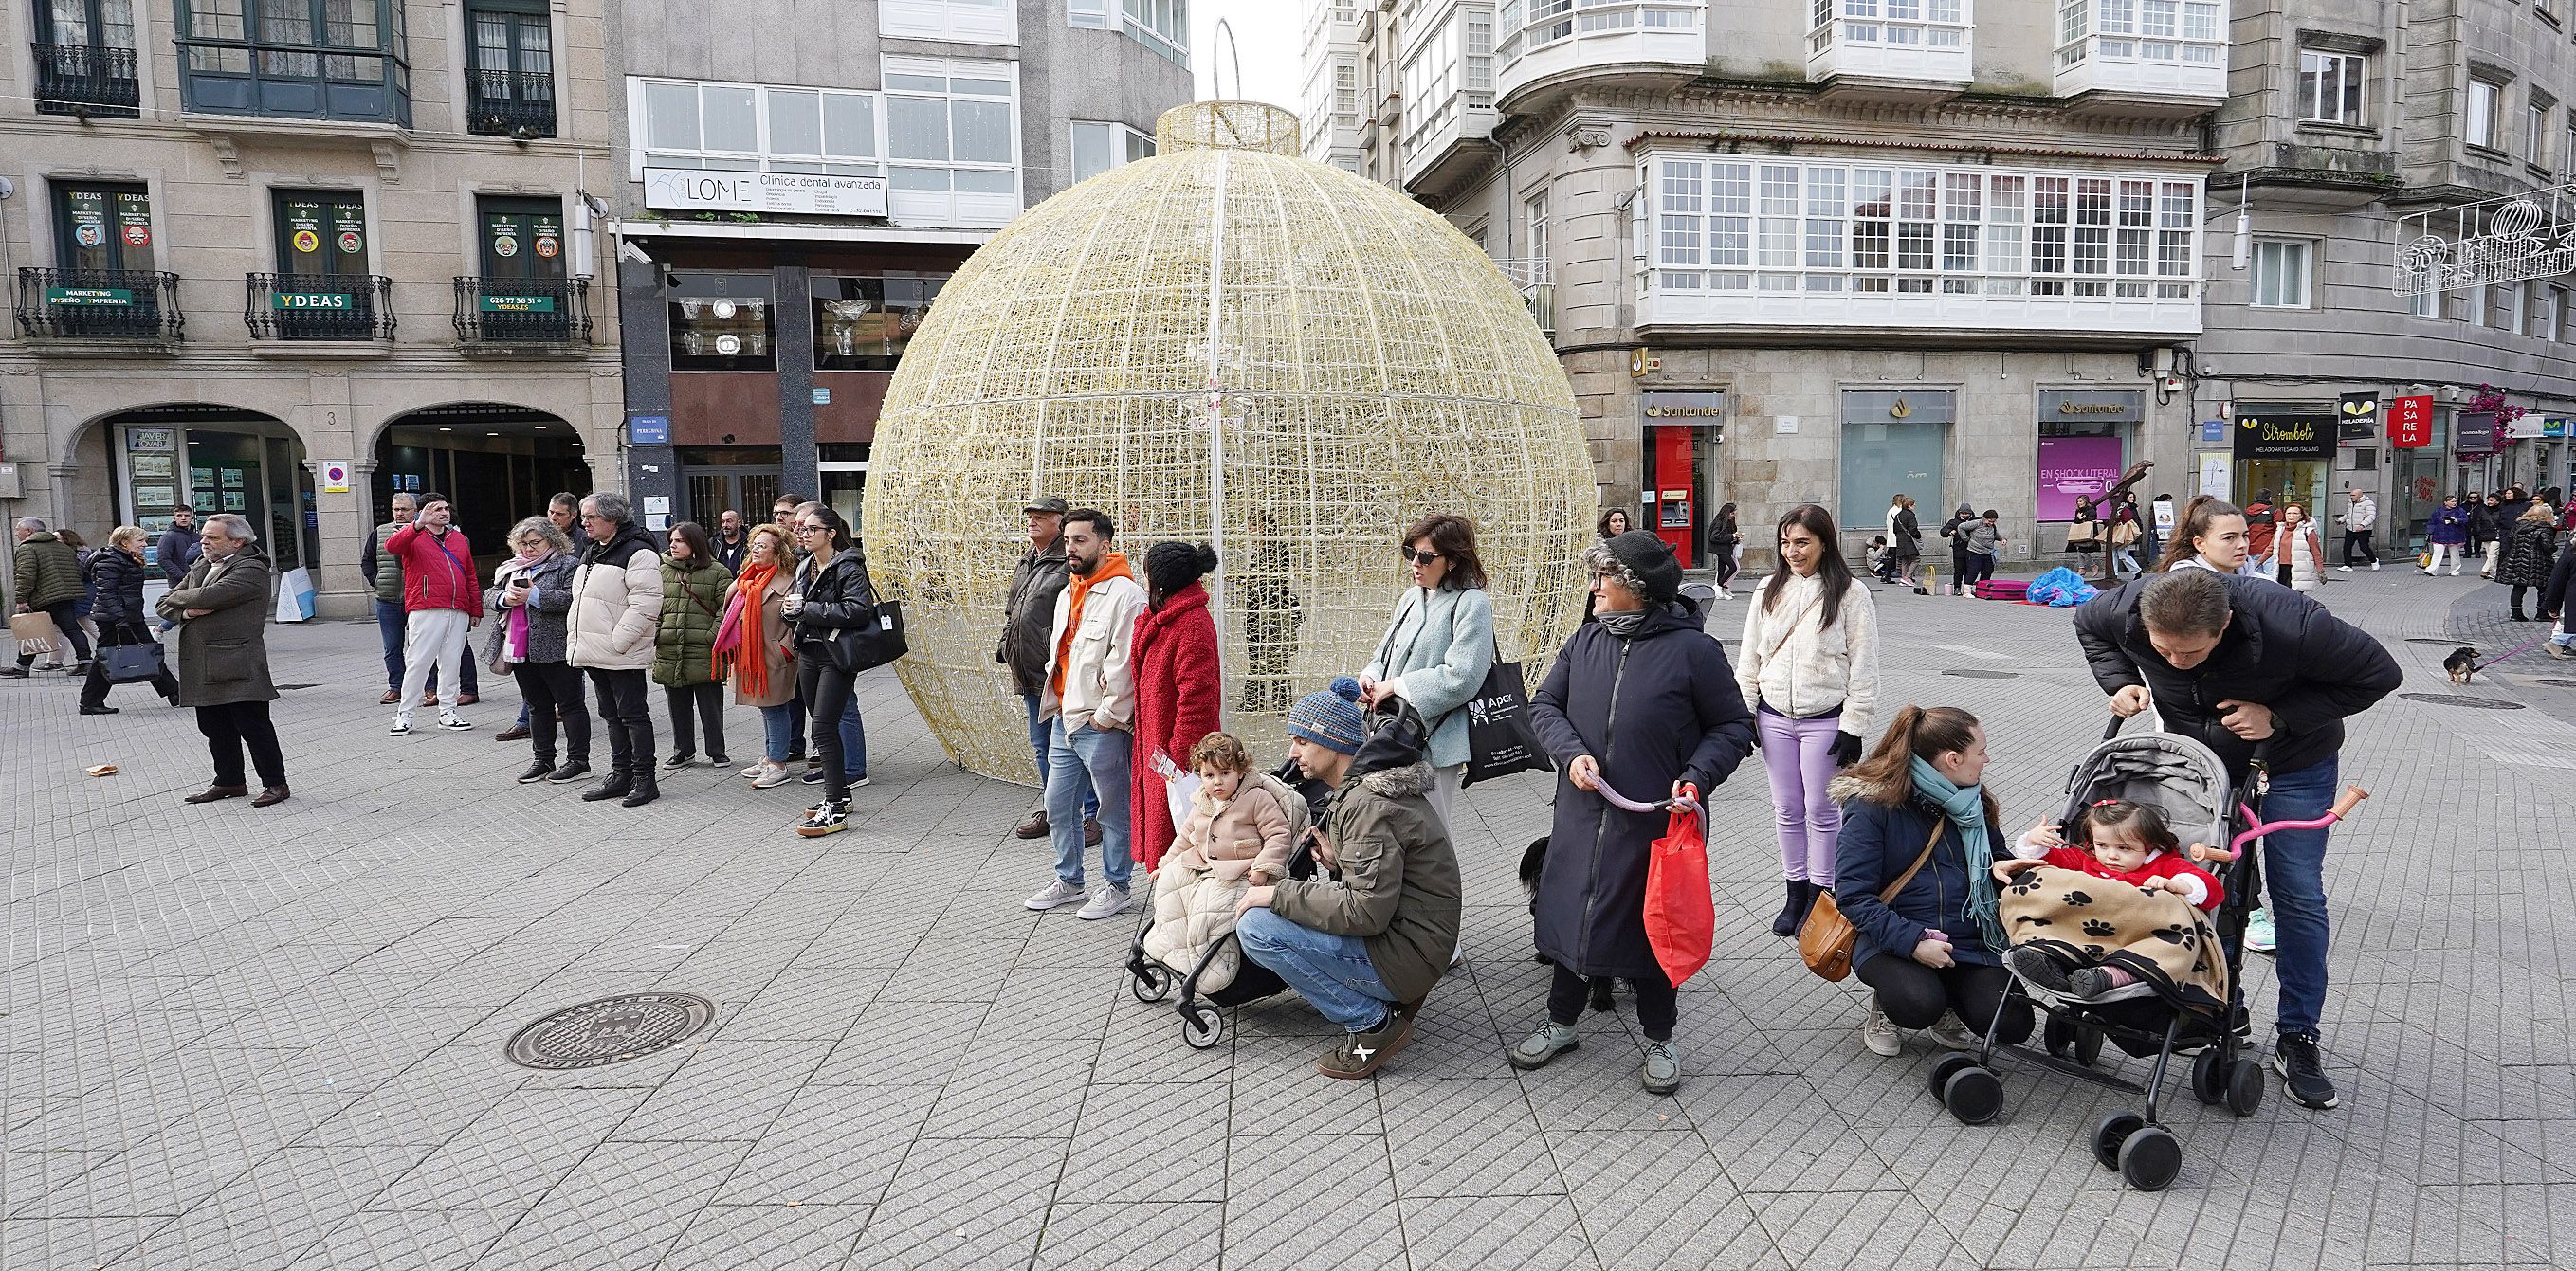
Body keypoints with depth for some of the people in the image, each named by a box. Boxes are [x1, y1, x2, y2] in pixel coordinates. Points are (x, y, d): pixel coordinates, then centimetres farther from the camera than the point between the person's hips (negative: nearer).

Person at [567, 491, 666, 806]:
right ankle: (620, 775, 24)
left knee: (632, 715, -3)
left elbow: (645, 604, -21)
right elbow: (580, 600, 26)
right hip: (595, 652, 10)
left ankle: (644, 779, 4)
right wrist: (576, 641, 16)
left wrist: (617, 641, -22)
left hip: (623, 656, -9)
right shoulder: (591, 552, 16)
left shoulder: (638, 553, -14)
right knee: (612, 716, 15)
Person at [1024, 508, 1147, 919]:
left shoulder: (1123, 594, -13)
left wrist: (1107, 714, -16)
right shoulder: (1066, 594, 16)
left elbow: (1124, 662, -18)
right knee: (1058, 806, 16)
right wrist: (1056, 702, 14)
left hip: (1101, 725, -9)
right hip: (1064, 719, 9)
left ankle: (1115, 886, 16)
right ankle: (1068, 880, 30)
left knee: (1113, 810, 4)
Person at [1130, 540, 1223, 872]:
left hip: (1175, 749, -10)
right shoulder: (1162, 618, 12)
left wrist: (1180, 755, -24)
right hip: (1156, 742, 10)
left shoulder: (1193, 624, -20)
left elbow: (1196, 695, -25)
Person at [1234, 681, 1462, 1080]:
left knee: (1255, 927, -16)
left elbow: (1367, 911, -26)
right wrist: (1337, 863, 3)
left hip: (1407, 953, -10)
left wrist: (1279, 894, -17)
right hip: (1410, 937, 10)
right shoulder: (1363, 786, 11)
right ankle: (1395, 994, 13)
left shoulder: (1368, 804, -21)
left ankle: (1374, 1024, -7)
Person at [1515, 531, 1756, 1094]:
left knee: (1654, 926, 10)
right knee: (1572, 915, 13)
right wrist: (1572, 753, -11)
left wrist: (1697, 777, -17)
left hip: (1658, 822, -4)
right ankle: (1559, 1024, 33)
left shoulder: (1691, 649, -10)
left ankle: (1659, 1040, 31)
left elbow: (1732, 725, -3)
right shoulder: (1586, 640, 3)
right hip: (1583, 815, 4)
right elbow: (1544, 704, 7)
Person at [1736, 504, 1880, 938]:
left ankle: (1820, 896, 20)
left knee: (1821, 810, 6)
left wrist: (1854, 727, -10)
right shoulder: (1769, 590, 6)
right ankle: (1795, 893, 25)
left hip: (1825, 719, -4)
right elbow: (1749, 655, 10)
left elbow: (1863, 667, -7)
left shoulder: (1850, 593, -7)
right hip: (1774, 718, 4)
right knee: (1787, 810, 12)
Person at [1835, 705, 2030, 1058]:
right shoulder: (1871, 805, -11)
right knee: (1918, 1005, -33)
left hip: (1967, 940, 5)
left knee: (2011, 1023, -16)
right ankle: (1884, 1004, 3)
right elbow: (1853, 895, -16)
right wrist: (1912, 942, -26)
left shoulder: (1969, 800, 9)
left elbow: (1997, 855, 24)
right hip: (1891, 940, -5)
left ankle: (1945, 1003, 16)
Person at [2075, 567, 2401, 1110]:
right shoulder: (2127, 610, -28)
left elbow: (2379, 673, -22)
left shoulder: (2288, 624, -38)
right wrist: (2122, 682, -18)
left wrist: (2281, 716, -31)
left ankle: (2299, 1039, 10)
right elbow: (2087, 625, -3)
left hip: (2292, 758, -3)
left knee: (2298, 896, -2)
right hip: (2197, 754, 3)